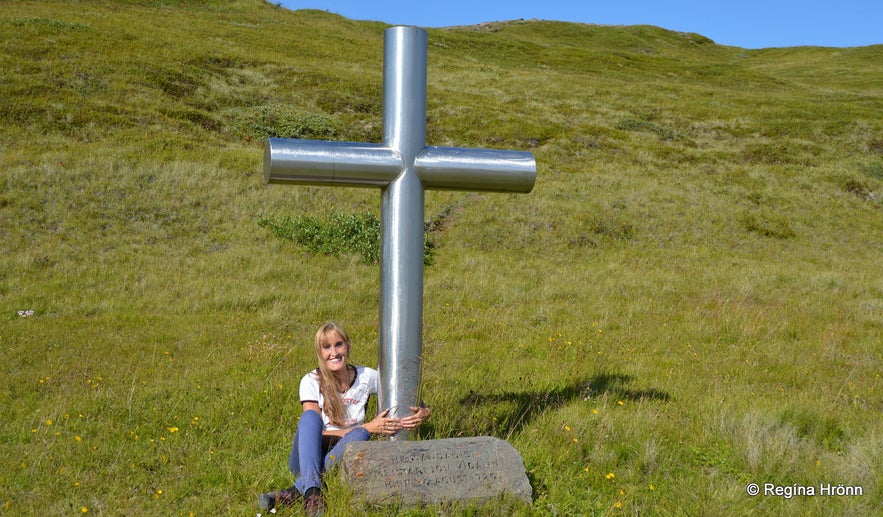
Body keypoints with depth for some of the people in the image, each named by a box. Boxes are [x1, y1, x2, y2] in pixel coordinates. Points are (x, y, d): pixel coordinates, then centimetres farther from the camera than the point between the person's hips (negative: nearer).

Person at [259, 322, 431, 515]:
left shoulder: (367, 377, -3)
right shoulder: (311, 382, -7)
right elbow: (316, 432, -14)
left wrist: (423, 412, -19)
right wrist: (368, 427, -22)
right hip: (307, 459, -1)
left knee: (360, 435, -30)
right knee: (310, 416, -28)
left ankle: (295, 492, -34)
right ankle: (312, 492, -45)